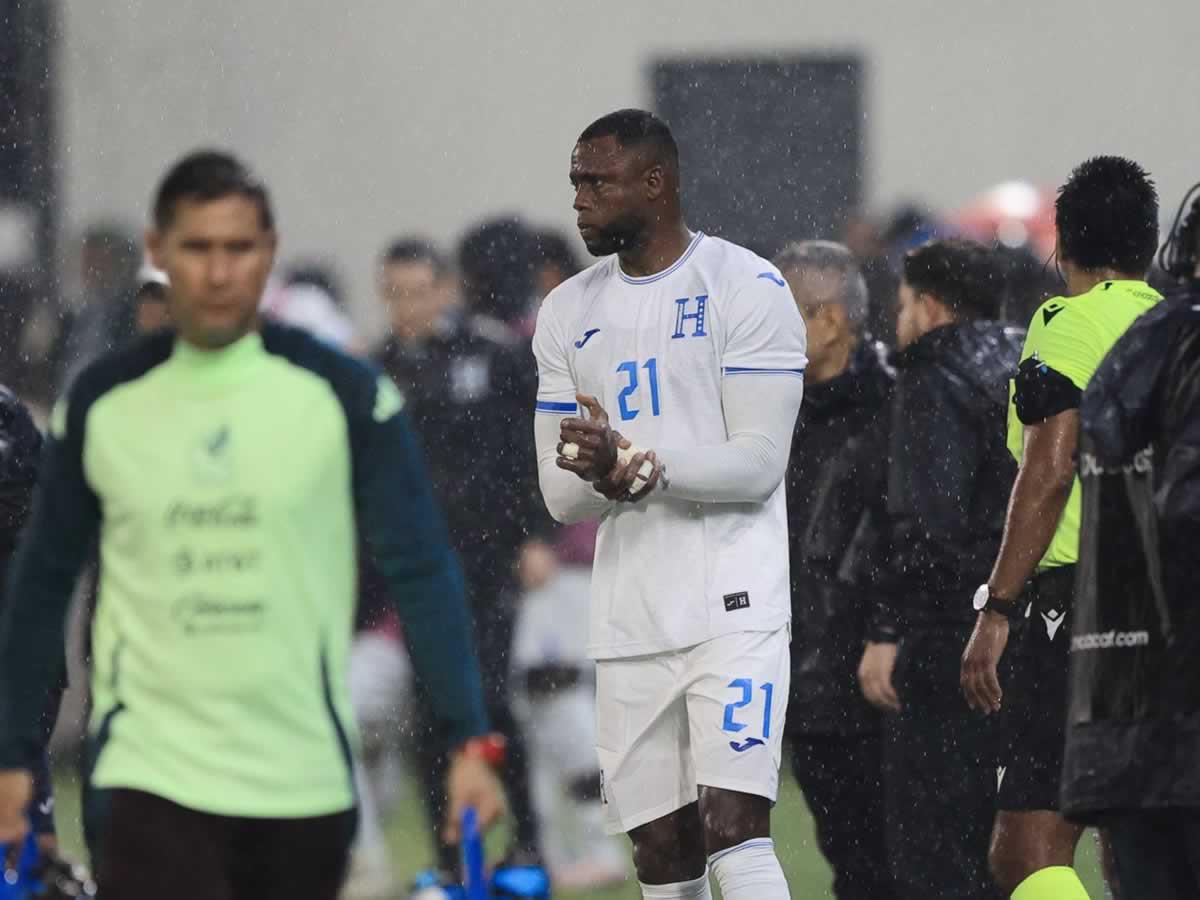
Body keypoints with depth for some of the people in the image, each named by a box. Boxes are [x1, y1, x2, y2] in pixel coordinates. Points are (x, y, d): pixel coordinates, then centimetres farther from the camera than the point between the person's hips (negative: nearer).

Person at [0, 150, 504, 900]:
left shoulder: (346, 396, -4)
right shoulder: (102, 402, 1)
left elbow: (422, 572, -3)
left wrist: (468, 739, -10)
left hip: (305, 777, 1)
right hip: (156, 775, 0)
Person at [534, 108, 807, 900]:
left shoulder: (747, 289, -5)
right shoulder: (569, 313, 12)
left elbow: (758, 463, -12)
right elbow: (560, 495, 8)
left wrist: (632, 464, -25)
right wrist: (602, 474, -16)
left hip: (734, 604, -6)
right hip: (631, 620, 6)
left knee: (736, 832, -17)